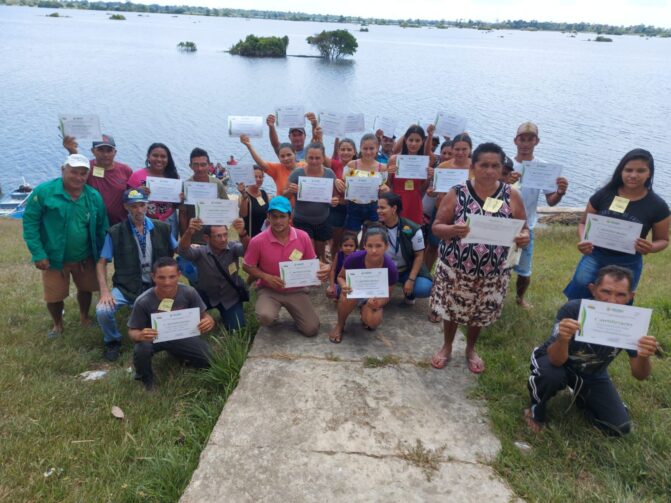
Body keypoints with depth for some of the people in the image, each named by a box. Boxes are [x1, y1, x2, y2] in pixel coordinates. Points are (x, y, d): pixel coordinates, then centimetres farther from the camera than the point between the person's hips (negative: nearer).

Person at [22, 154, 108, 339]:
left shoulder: (94, 196, -6)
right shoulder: (43, 191, -16)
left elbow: (102, 228, 3)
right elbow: (30, 222, -13)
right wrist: (38, 254, -17)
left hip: (85, 258, 3)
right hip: (54, 258, -2)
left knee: (86, 289, 20)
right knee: (54, 297, 10)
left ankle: (84, 318, 48)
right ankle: (58, 325, 39)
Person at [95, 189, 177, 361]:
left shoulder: (162, 228, 4)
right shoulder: (115, 232, -3)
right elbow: (102, 263, -1)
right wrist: (104, 291, -12)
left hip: (156, 286, 1)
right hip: (126, 287, -1)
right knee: (102, 311, -27)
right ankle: (112, 341, 9)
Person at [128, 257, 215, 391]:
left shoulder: (189, 293, -25)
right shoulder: (143, 301, -28)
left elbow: (204, 315, -12)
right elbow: (132, 331, -17)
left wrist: (209, 321, -38)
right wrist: (140, 336, -42)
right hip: (152, 337, -2)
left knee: (209, 359, -11)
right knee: (141, 351, -36)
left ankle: (178, 354, 22)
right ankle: (146, 380, 1)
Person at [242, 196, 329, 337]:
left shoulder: (303, 237, -10)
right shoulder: (258, 241, -16)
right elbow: (247, 266, -3)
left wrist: (322, 268, -21)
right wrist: (267, 277, -20)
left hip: (296, 290, 2)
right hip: (269, 290, -2)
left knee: (311, 330, -5)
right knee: (265, 318, -34)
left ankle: (290, 308, 25)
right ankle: (267, 307, 7)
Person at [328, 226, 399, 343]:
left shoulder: (390, 268, -28)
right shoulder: (354, 258, -31)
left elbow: (387, 294, -13)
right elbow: (340, 277, -11)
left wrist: (378, 303, -37)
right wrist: (344, 286, -35)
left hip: (374, 296, 1)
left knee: (373, 322, -28)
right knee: (348, 297, -37)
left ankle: (364, 312, 11)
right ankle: (340, 325, -6)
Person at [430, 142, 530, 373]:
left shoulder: (511, 196, -5)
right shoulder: (457, 193, -10)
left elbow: (523, 228, 2)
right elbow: (436, 227, -8)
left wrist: (524, 237, -22)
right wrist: (453, 230, -29)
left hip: (493, 272, 2)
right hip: (455, 267, -1)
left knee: (481, 313, 18)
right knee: (451, 309, 14)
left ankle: (471, 349, 44)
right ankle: (447, 346, 41)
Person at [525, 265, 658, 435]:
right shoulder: (573, 309, -33)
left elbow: (639, 375, -21)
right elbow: (556, 360, -37)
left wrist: (644, 357, -45)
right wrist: (563, 339, -60)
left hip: (592, 374, 4)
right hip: (556, 360, -3)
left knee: (620, 427, -4)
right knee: (551, 375, -37)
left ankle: (581, 394, 24)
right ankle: (536, 409, -4)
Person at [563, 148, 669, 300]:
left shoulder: (657, 205, -8)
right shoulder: (604, 194, -7)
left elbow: (663, 240, 3)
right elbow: (584, 223, 4)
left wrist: (651, 248, -21)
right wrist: (584, 240, -19)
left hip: (628, 264, 0)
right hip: (594, 257, 1)